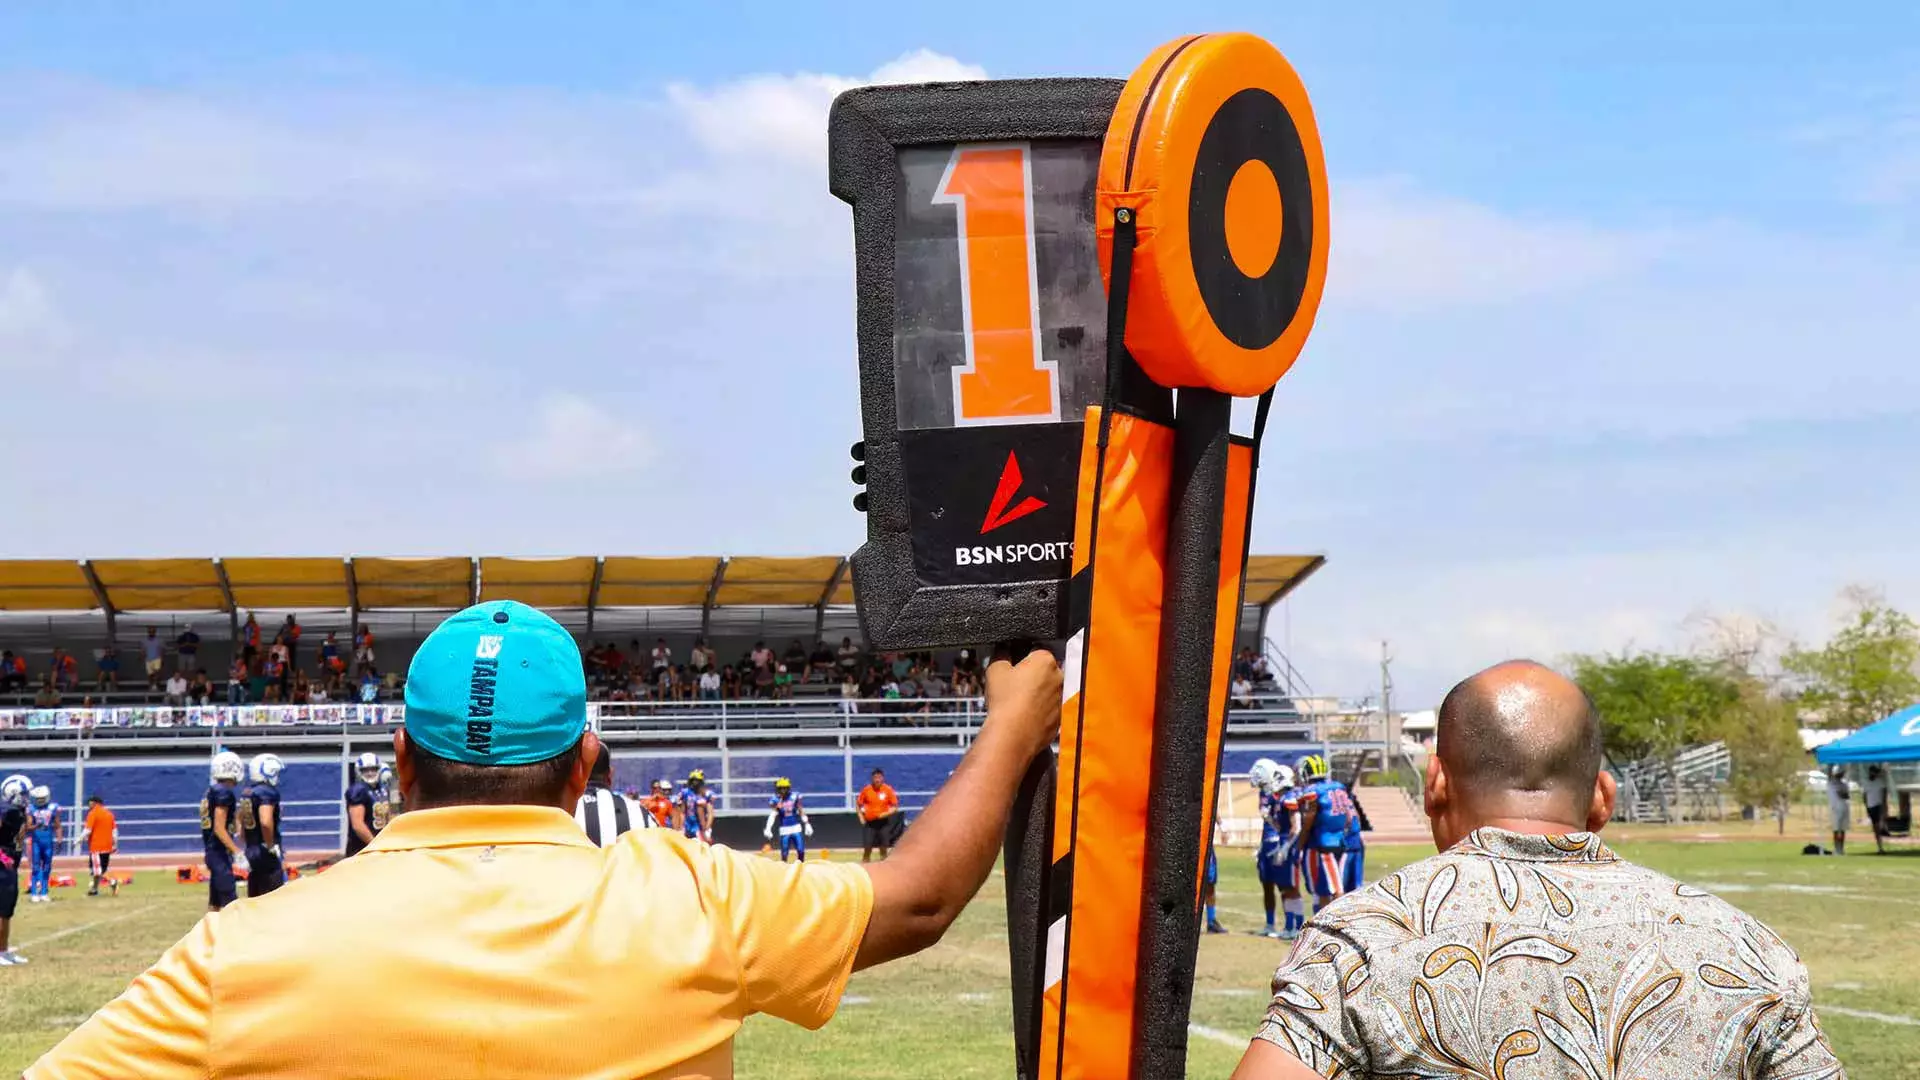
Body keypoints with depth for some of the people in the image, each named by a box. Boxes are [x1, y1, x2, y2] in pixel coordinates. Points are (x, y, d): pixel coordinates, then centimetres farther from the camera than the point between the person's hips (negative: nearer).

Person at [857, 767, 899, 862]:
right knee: (867, 847, -2)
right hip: (869, 822, 0)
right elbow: (858, 804, 8)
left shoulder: (888, 789, -5)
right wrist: (861, 817, -1)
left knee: (883, 846, 5)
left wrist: (886, 813, -16)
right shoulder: (866, 789, -3)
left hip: (883, 821, 0)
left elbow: (895, 806, -1)